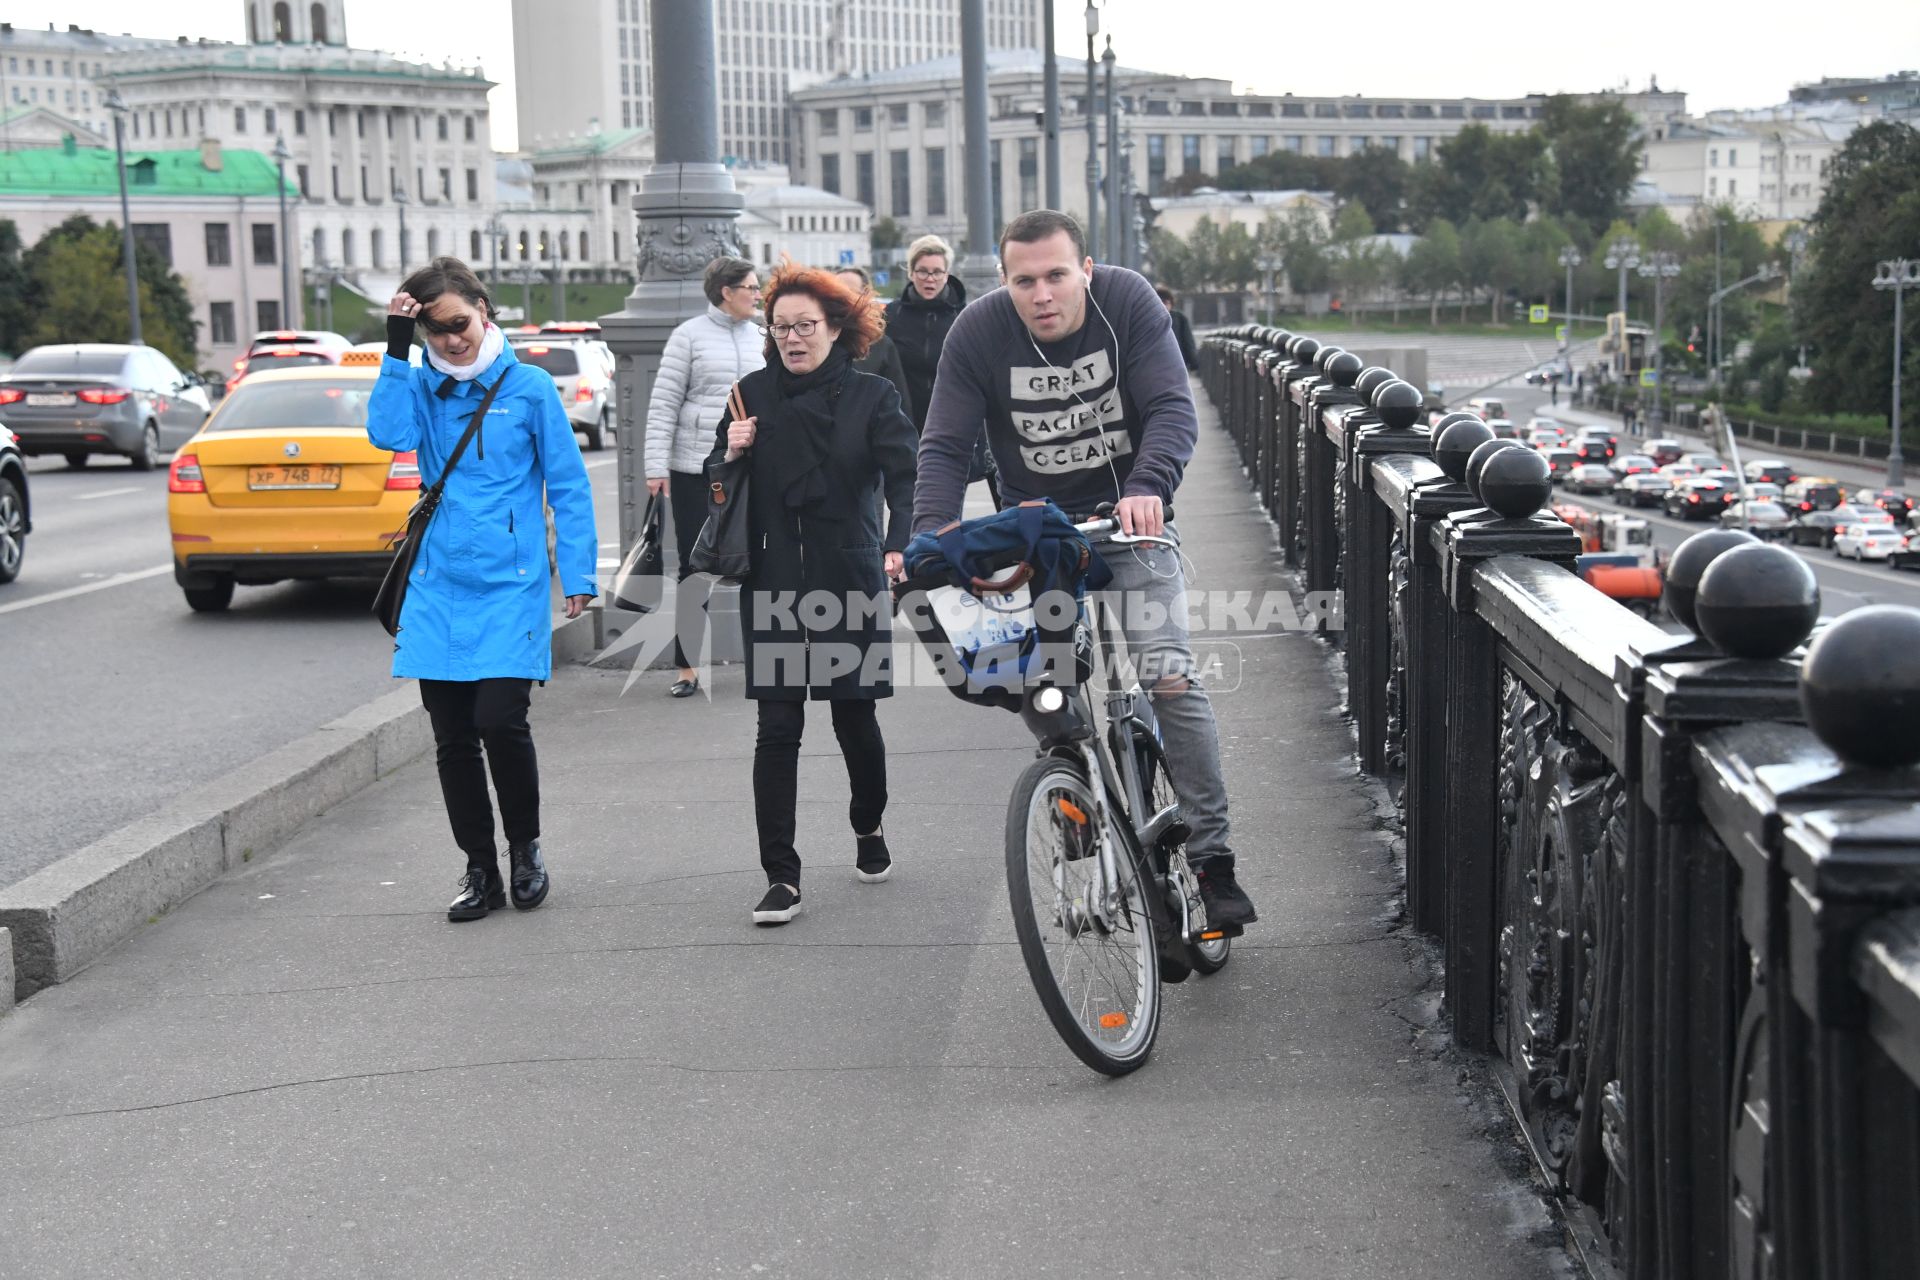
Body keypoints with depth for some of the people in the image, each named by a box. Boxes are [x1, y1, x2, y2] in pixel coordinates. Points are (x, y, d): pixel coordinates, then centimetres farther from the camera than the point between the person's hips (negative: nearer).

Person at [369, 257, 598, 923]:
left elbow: (568, 486, 2)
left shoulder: (530, 388, 0)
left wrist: (579, 575, -3)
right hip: (439, 587, 3)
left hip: (511, 589, -3)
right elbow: (387, 432, -14)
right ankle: (480, 870, 19)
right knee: (453, 737, 5)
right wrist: (396, 350, -14)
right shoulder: (422, 387, 7)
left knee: (500, 720, -14)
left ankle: (525, 848, 11)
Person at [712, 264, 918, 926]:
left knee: (855, 717, 9)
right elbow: (718, 484, 15)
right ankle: (781, 878, -2)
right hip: (772, 584, 2)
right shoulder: (753, 394, 6)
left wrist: (899, 543, -30)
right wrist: (730, 455, -8)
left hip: (849, 581, -1)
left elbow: (905, 474, -13)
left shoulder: (871, 395, -3)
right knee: (777, 728, -4)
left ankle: (869, 828, 38)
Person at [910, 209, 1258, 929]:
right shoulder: (978, 332, -13)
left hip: (1128, 517, -2)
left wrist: (1147, 487, -41)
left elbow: (1173, 410, -21)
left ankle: (1213, 858, -8)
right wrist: (931, 531, -31)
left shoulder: (1128, 302, -15)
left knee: (1168, 675, -14)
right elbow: (943, 446, -12)